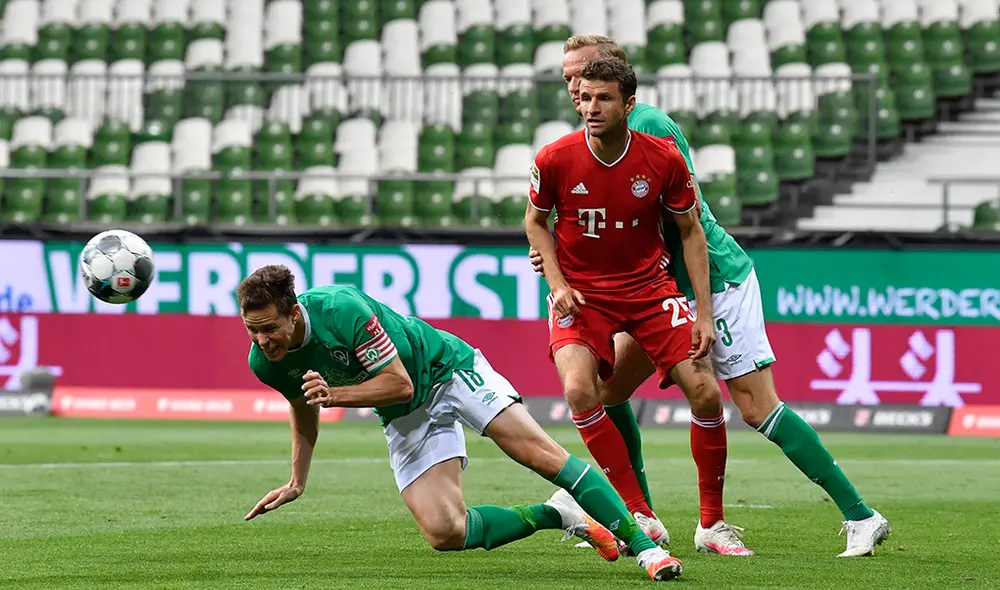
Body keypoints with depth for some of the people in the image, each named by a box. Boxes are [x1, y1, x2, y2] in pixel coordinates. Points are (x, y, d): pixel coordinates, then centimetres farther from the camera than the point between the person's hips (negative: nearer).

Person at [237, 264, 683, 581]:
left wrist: (334, 394, -34)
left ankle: (642, 544, -15)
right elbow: (304, 411, 12)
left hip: (446, 370, -5)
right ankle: (555, 516, 4)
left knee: (537, 451, -20)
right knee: (444, 533, -15)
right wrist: (296, 483, 8)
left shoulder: (341, 309, -32)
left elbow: (400, 383, -25)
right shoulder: (266, 362, -12)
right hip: (405, 419, 5)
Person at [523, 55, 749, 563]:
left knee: (705, 392, -10)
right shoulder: (554, 159, -13)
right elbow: (535, 222, 6)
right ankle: (639, 514, -16)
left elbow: (690, 231, 0)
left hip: (649, 289, 1)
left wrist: (704, 313, -5)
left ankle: (714, 522, 8)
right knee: (578, 389, -27)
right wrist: (557, 283, -9)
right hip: (582, 293, -1)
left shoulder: (664, 160, -12)